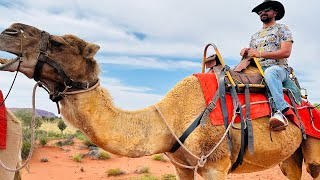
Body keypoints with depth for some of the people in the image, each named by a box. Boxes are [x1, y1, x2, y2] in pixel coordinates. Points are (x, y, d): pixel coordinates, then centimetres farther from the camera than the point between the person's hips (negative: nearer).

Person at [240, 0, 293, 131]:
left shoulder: (282, 29, 10)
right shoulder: (255, 36, 26)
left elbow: (286, 52, -6)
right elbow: (252, 57, 25)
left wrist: (260, 54, -11)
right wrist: (246, 52, 0)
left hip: (279, 68, -5)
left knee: (270, 72, -41)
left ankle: (280, 110, -46)